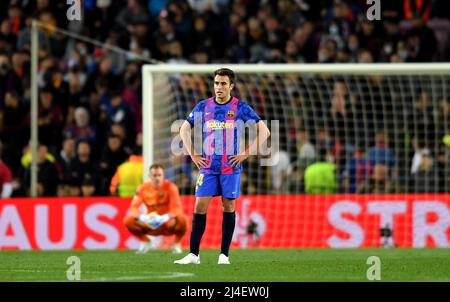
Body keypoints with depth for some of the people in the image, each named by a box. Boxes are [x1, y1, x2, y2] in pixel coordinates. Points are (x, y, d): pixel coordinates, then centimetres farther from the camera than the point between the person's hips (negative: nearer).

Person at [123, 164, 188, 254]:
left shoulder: (170, 187, -12)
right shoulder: (143, 188, -6)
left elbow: (177, 208, -19)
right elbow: (134, 207, -12)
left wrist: (167, 217, -41)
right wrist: (140, 217, -35)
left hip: (168, 224, -2)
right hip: (150, 225, 2)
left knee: (182, 219, -34)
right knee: (128, 221, -23)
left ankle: (176, 243, -1)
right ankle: (146, 241, 7)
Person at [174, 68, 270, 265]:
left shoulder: (240, 108, -1)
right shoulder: (203, 107, 5)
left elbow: (264, 131, 0)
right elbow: (184, 129, 15)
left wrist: (246, 153, -6)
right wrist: (193, 154, 5)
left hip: (231, 166, -1)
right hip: (207, 166, 1)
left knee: (228, 206, 1)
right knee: (200, 206, -6)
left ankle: (224, 254, 8)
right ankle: (193, 254, -2)